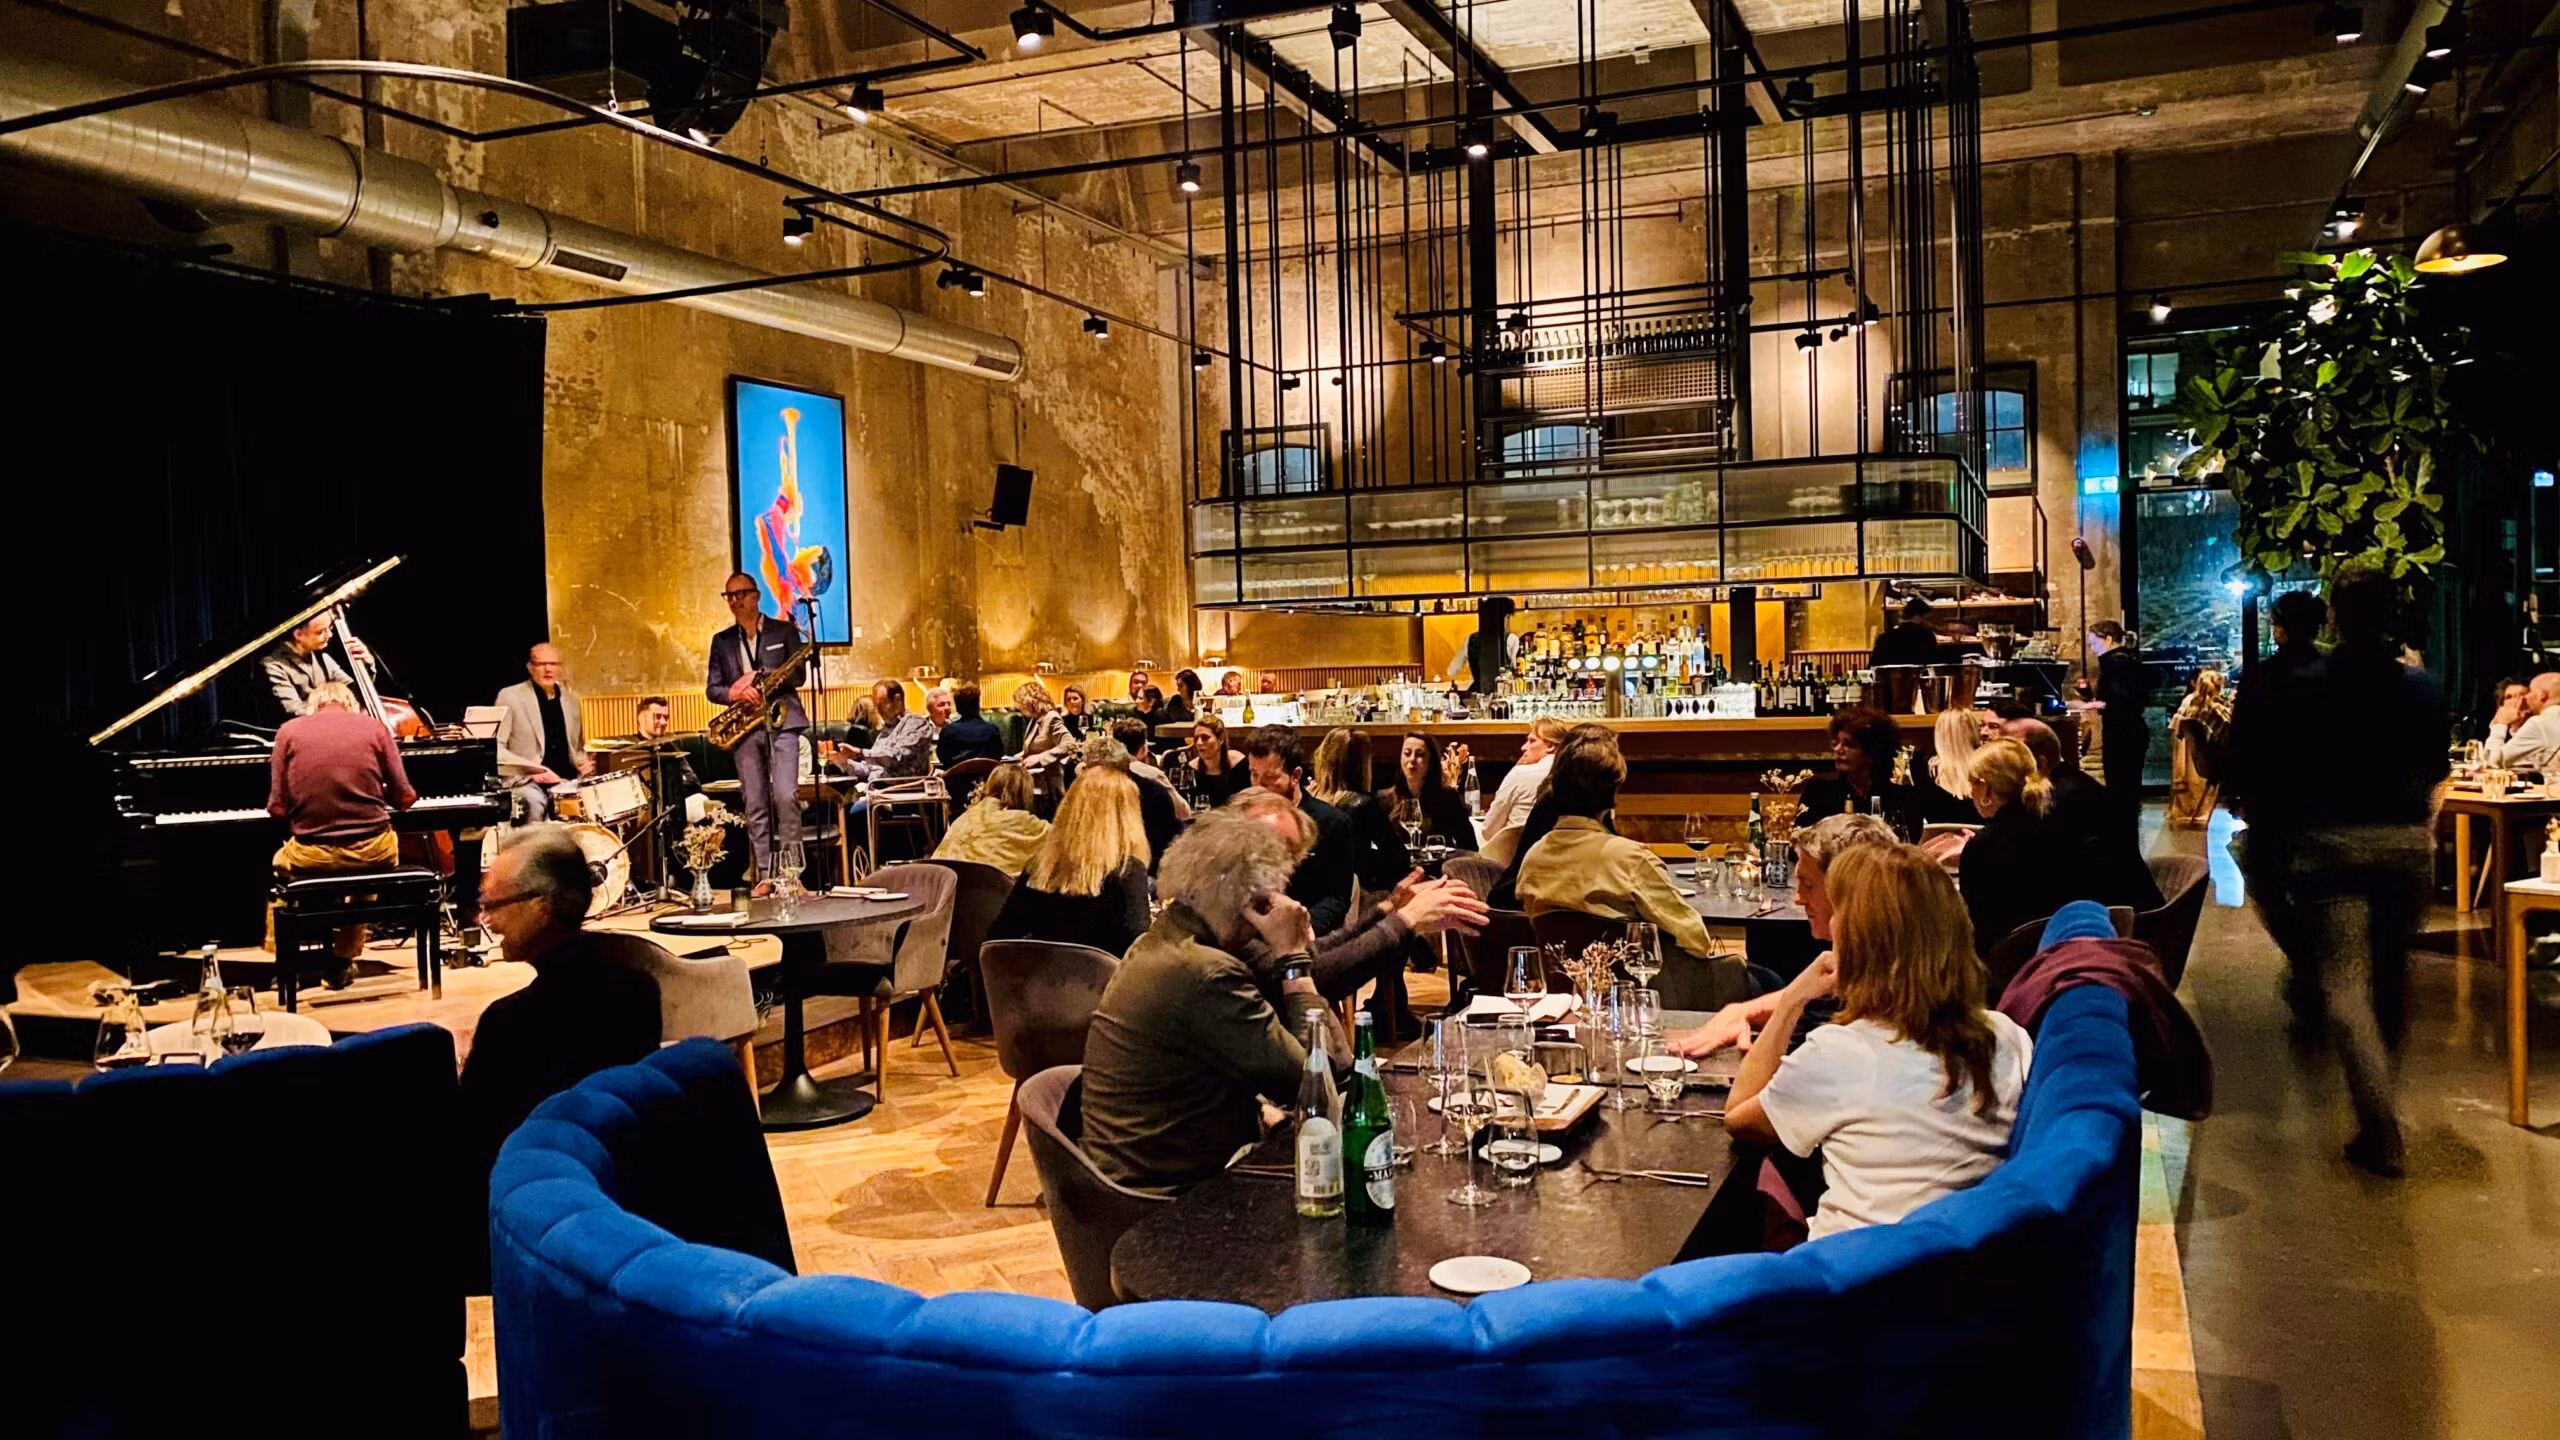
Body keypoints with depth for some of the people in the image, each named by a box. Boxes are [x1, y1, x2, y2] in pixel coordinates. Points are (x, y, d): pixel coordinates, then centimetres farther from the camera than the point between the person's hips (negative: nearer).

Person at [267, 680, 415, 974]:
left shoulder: (289, 730, 4)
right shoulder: (373, 726, 5)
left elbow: (278, 808, 1)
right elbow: (404, 798, 6)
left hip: (312, 855, 0)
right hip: (373, 852, 0)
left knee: (280, 863, 37)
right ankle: (342, 961, 40)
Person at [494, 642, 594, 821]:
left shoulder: (570, 698, 14)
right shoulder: (510, 696, -1)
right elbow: (495, 748, -7)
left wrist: (582, 763, 1)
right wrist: (533, 769, -17)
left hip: (564, 780, 4)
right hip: (522, 779, -4)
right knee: (535, 802, -36)